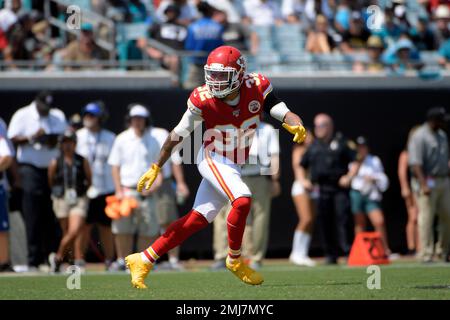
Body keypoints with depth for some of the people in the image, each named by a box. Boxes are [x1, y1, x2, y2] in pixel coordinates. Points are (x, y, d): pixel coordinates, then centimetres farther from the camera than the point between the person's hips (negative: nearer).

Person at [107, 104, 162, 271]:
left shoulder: (152, 141, 11)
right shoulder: (122, 139, 6)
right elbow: (115, 166, 4)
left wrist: (158, 179, -6)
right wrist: (119, 190, -6)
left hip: (147, 192, 2)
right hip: (126, 190, -2)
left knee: (148, 229, 0)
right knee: (123, 229, -4)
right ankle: (122, 261, 3)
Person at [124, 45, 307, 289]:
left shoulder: (256, 89, -12)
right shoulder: (204, 100, -17)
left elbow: (284, 113, -19)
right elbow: (178, 135, -8)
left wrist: (297, 125, -42)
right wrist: (156, 168, -4)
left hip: (234, 166, 4)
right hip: (212, 159, -4)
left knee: (197, 220, 6)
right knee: (242, 200, -27)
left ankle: (143, 260, 14)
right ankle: (235, 260, -7)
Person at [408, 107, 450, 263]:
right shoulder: (419, 137, -11)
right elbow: (415, 163, -19)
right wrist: (424, 185, -28)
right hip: (427, 181, -8)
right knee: (426, 218, -7)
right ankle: (426, 254, -3)